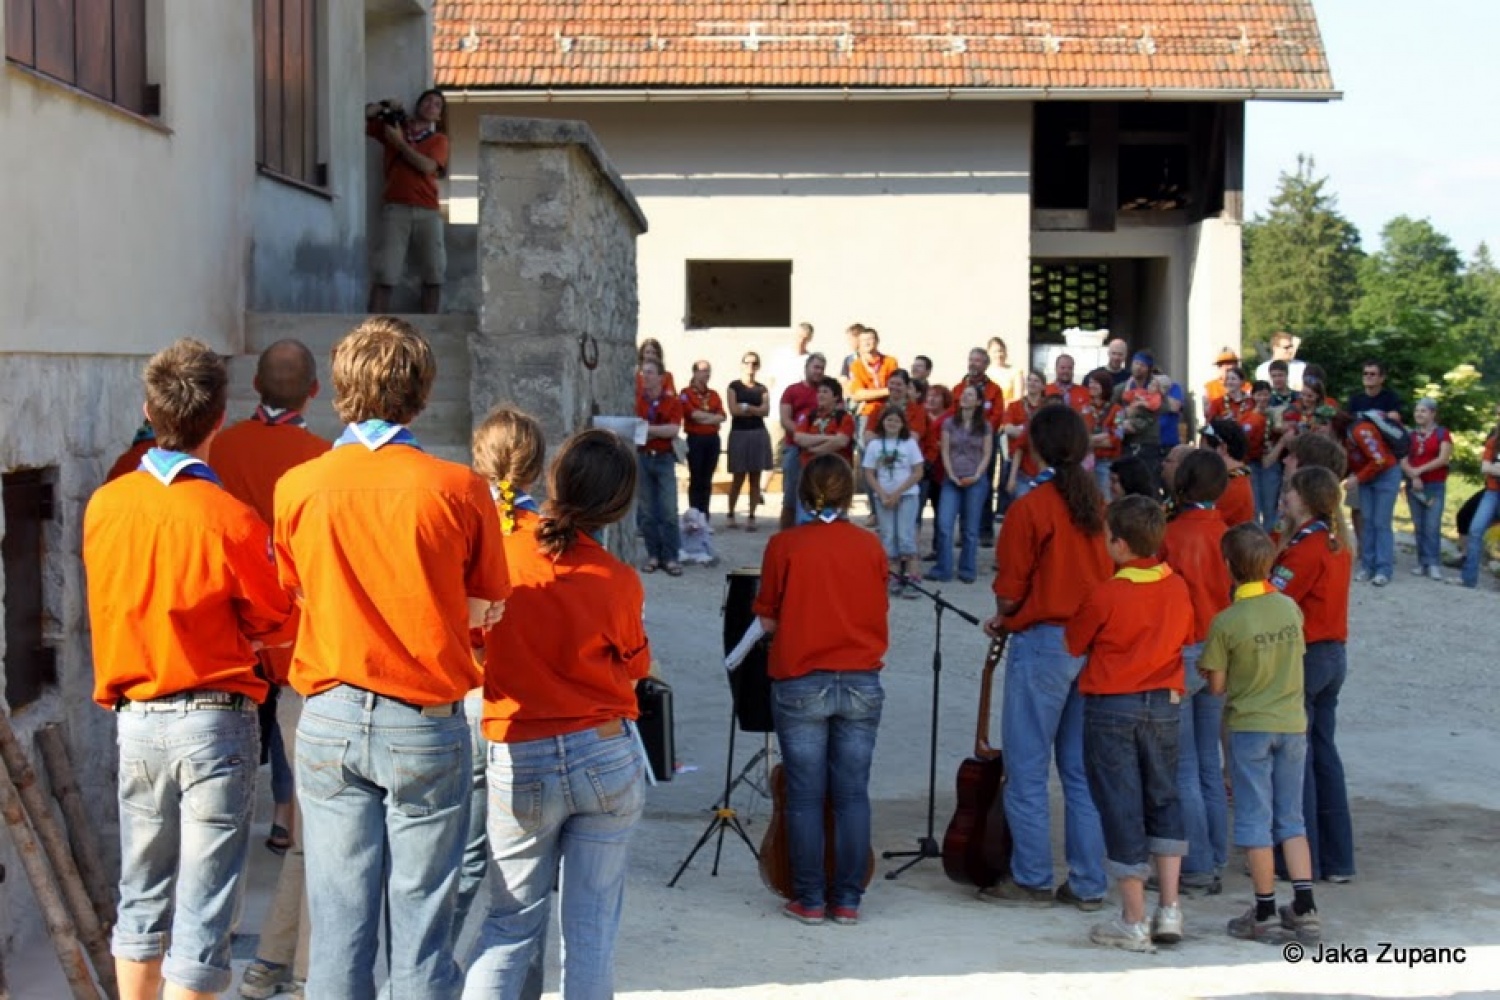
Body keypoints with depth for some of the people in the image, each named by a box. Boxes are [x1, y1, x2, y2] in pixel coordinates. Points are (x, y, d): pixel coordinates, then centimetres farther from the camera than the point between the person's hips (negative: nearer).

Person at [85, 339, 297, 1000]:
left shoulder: (103, 506, -3)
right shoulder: (231, 519, -16)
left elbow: (114, 603, 8)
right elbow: (274, 625, -3)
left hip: (134, 718, 5)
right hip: (215, 719, -5)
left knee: (141, 897, 18)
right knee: (202, 909, 2)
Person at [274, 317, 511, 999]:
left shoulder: (297, 488, -3)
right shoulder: (459, 489, -8)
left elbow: (297, 593, 11)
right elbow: (485, 610, 1)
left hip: (330, 720, 2)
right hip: (426, 722, -2)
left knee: (338, 923, 8)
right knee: (421, 924, 6)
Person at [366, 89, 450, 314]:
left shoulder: (439, 139, 15)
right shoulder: (392, 127, 18)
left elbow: (427, 166, -3)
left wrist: (400, 142, 0)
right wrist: (384, 106, 9)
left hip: (428, 211, 1)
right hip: (395, 209, -1)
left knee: (434, 274, -5)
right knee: (386, 274, -12)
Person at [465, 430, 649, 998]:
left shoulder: (499, 554, -8)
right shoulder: (618, 582, -9)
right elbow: (634, 667, 6)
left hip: (518, 762, 1)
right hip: (608, 755, 0)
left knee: (512, 920, 10)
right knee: (592, 924, 8)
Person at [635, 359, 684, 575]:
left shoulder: (673, 402, 1)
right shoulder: (635, 400, 5)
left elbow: (674, 430, -11)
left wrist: (648, 428, -17)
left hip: (664, 459, -1)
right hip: (641, 458, 1)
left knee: (668, 510, -4)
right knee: (647, 510, 4)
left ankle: (670, 557, -1)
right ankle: (653, 555, 10)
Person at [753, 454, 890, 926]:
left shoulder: (784, 545, -6)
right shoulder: (870, 546, -1)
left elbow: (768, 621, -1)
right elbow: (879, 616, 6)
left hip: (800, 685, -2)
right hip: (861, 684, 2)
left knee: (805, 796, 5)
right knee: (853, 794, 8)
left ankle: (810, 900, 10)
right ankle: (847, 899, 12)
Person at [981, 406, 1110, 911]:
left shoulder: (1030, 508, -11)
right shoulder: (1096, 505, 4)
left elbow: (1011, 590, -8)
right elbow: (1107, 575, 10)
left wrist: (1001, 620, 12)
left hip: (1042, 643, -6)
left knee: (1026, 770, 5)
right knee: (1081, 769, 11)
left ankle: (1031, 878, 10)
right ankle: (1087, 883, 13)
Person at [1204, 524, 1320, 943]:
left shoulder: (1226, 622, -15)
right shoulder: (1290, 607, -3)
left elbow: (1217, 685, -10)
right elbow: (1298, 655, 8)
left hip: (1249, 726, -4)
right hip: (1293, 723, 4)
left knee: (1255, 819, 5)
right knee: (1291, 818, 13)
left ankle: (1265, 912, 9)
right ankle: (1304, 908, 7)